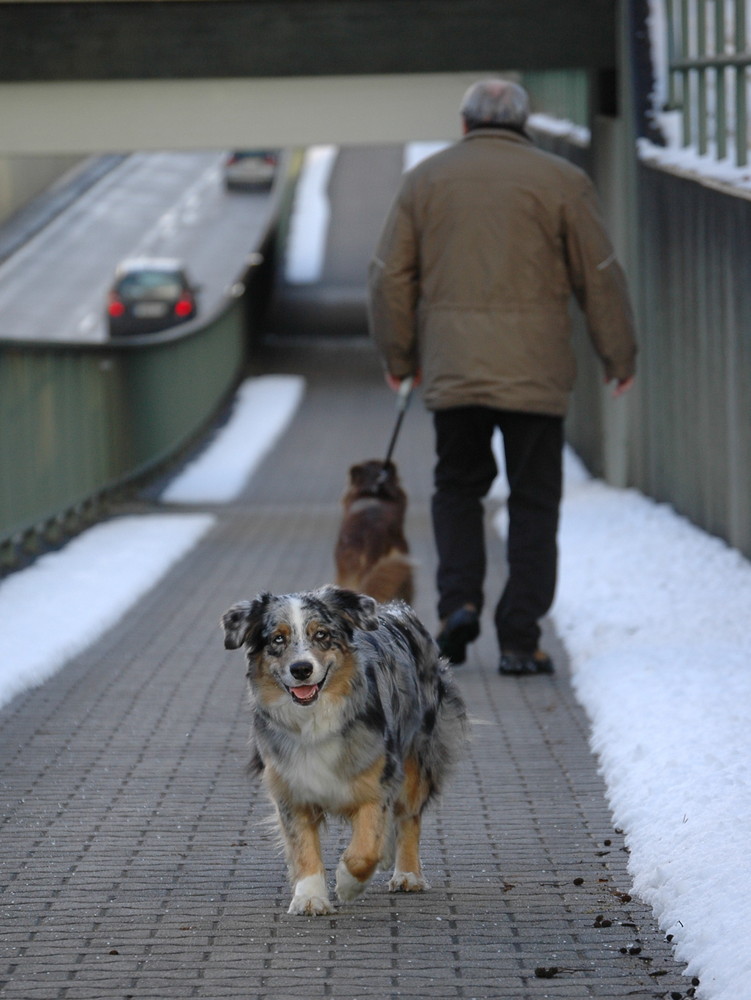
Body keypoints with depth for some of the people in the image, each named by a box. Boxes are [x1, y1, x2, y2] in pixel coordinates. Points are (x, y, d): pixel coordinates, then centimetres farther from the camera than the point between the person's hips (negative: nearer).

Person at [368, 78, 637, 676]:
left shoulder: (425, 179, 8)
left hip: (453, 372, 2)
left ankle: (459, 600, -2)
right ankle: (520, 640, -1)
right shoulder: (561, 180, 2)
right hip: (536, 373, -2)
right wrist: (620, 357, 12)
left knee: (457, 487, 19)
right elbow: (600, 278, 2)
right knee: (534, 502, 5)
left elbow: (390, 277, 8)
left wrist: (398, 356, 19)